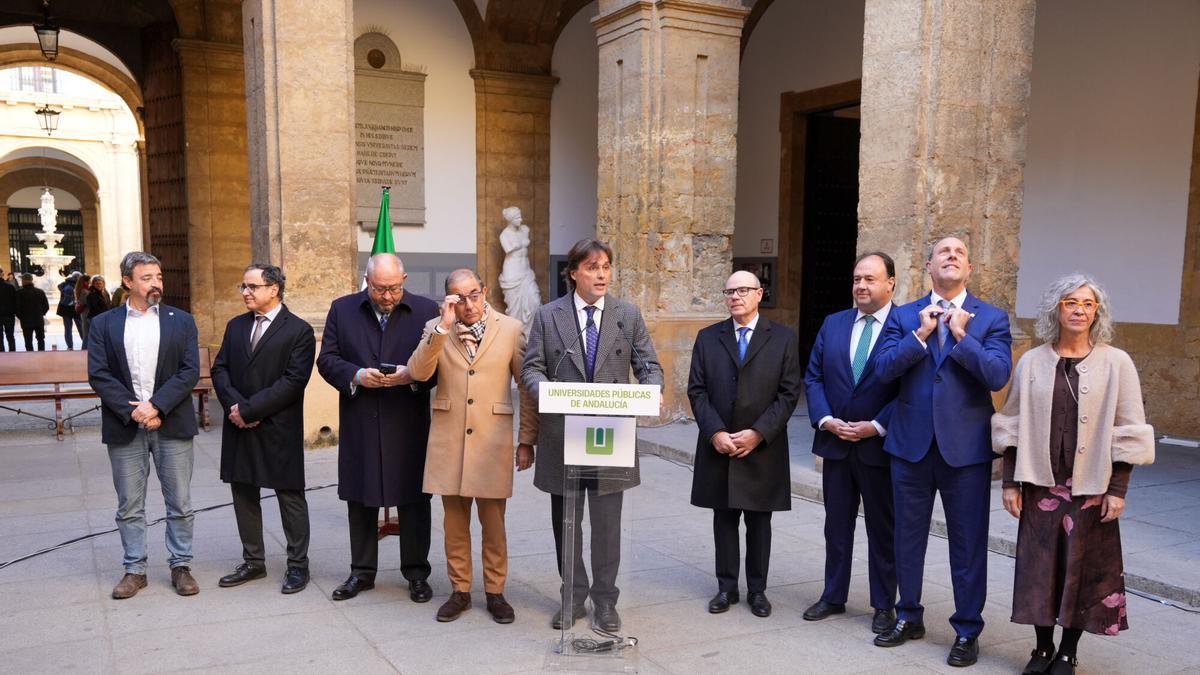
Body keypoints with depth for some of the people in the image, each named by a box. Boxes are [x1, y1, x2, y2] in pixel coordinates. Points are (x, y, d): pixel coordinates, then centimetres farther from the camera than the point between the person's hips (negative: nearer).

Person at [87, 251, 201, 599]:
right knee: (129, 506, 9)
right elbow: (98, 374, -2)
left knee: (180, 504, 6)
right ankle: (135, 570, 21)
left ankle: (181, 566, 18)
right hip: (125, 427, 1)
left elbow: (190, 371, -4)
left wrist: (156, 405, -15)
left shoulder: (181, 321, 4)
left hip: (171, 424, 0)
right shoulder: (104, 324, 6)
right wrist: (132, 411, -13)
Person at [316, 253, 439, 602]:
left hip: (409, 424, -2)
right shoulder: (342, 309, 5)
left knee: (414, 501, 6)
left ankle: (416, 573, 20)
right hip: (359, 423, 2)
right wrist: (356, 375, -15)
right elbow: (327, 359, 3)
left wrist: (412, 376, -19)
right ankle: (362, 571, 26)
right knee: (360, 501, 11)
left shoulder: (426, 310, -1)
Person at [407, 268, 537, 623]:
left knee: (493, 523, 7)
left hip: (492, 441, -2)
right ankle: (460, 591, 26)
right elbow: (417, 372, -12)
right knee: (455, 523, 11)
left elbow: (528, 387, 3)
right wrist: (444, 326, -18)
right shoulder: (435, 328, 5)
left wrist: (527, 440, 1)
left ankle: (495, 592, 22)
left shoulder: (511, 329, 0)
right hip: (448, 441, 2)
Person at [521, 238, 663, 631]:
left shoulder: (628, 315, 6)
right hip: (563, 436, 0)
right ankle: (573, 598, 28)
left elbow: (649, 365, 3)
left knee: (607, 524, 8)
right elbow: (531, 368, 0)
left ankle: (605, 600, 23)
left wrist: (651, 391, -19)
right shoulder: (548, 316, 3)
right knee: (565, 522, 12)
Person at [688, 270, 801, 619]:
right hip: (718, 446, 2)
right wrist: (715, 432, -12)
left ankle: (757, 589, 21)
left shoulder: (783, 338, 1)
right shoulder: (708, 338, 5)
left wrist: (758, 433, -13)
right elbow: (697, 391, 1)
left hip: (763, 448, -1)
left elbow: (789, 393, -4)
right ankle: (727, 587, 21)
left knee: (759, 521, 9)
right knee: (724, 519, 9)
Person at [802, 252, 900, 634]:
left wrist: (877, 426, -17)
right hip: (835, 443, 4)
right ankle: (833, 597, 28)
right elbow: (813, 377, 7)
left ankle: (884, 605, 23)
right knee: (836, 525, 14)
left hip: (880, 445, -4)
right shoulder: (833, 324, 7)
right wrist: (826, 420, -7)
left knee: (882, 528, 10)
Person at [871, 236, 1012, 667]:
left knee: (968, 544, 6)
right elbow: (884, 368, -7)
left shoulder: (991, 318, 0)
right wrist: (921, 335, -15)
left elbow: (999, 376, -12)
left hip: (966, 448, -2)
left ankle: (967, 631, 22)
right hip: (911, 444, 2)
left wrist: (961, 336, -16)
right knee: (908, 537, 14)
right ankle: (909, 618, 31)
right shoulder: (904, 316, 5)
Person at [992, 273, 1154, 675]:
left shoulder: (1116, 363, -2)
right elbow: (1015, 426, 4)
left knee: (1083, 569, 6)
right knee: (1039, 566, 7)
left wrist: (1118, 488, -7)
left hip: (1091, 486, -1)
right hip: (1040, 483, 1)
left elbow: (1128, 432, -2)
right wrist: (1011, 482, 1)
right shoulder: (1032, 362, 2)